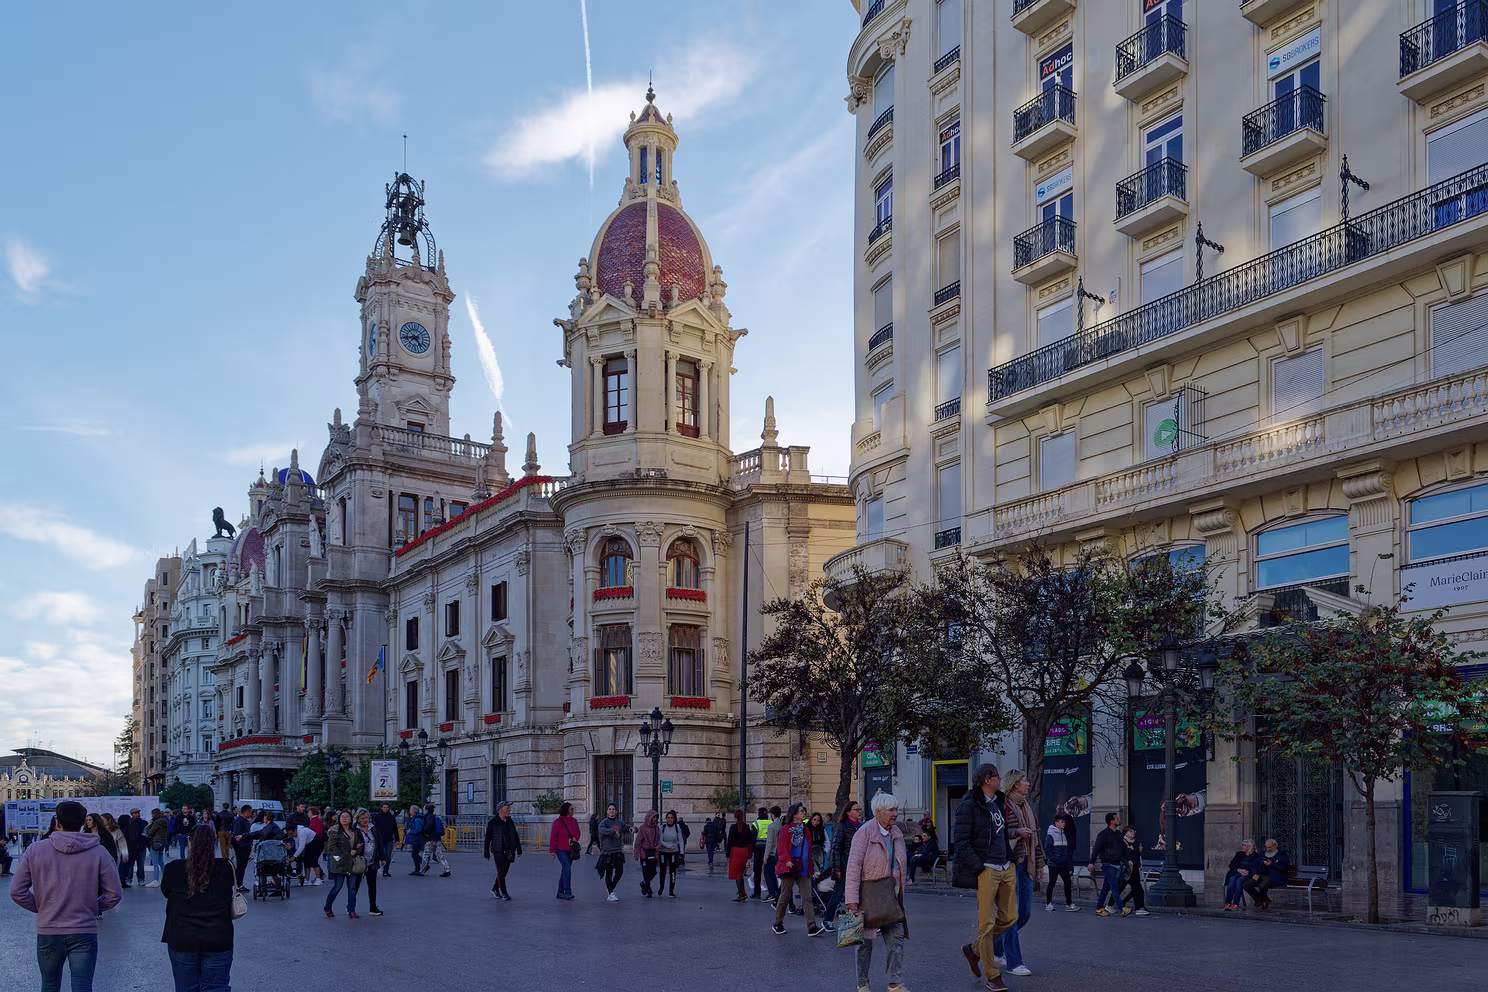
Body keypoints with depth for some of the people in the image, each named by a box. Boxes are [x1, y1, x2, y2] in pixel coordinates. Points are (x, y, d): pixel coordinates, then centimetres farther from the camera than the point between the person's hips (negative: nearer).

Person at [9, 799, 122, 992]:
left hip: (47, 933, 2)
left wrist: (41, 907, 12)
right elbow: (114, 894, -6)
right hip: (84, 933, -2)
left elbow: (17, 891, -2)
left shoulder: (35, 850, -3)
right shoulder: (98, 852, -6)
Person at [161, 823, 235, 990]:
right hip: (219, 942, 0)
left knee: (186, 987, 13)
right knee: (216, 988, 7)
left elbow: (165, 891, 11)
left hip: (181, 941, 0)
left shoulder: (173, 869, -8)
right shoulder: (225, 868, -7)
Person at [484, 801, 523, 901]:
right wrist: (486, 853, -4)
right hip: (498, 852, -5)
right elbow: (487, 838, -3)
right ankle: (504, 894, -1)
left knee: (503, 872, 11)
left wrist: (519, 849, 10)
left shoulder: (510, 822, 11)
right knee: (501, 872, -7)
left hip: (509, 852, 5)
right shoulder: (493, 822, -6)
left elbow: (516, 836, 15)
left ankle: (495, 889, 29)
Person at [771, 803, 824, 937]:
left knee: (807, 898, -4)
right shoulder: (786, 829, -5)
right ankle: (778, 923, 20)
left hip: (803, 869, 5)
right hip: (789, 868, -5)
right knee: (785, 896, 4)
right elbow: (782, 848, -11)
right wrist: (787, 860, -25)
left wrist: (810, 868, 17)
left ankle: (812, 927, -10)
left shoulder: (805, 830, 15)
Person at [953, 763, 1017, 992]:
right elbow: (960, 842, -14)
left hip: (1005, 868, 8)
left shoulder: (998, 802, 15)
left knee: (1009, 917, 9)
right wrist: (979, 868, -16)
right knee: (986, 922, -4)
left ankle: (974, 950, 27)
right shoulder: (969, 805, -11)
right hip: (986, 869, -8)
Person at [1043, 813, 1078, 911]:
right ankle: (1048, 904, 10)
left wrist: (1070, 867, 12)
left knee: (1068, 882, 1)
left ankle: (1069, 904, 4)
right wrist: (1054, 859, -17)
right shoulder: (1051, 834, -10)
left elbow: (1068, 850, 17)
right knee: (1052, 884, 1)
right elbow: (1047, 849, -14)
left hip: (1063, 865, 7)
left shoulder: (1064, 834, 11)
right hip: (1054, 865, -7)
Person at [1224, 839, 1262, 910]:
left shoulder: (1256, 856, 10)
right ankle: (1227, 903, -41)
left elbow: (1256, 868, -2)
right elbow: (1231, 865, 15)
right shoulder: (1239, 854, 23)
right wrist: (1239, 870, -5)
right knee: (1232, 880, -32)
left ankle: (1235, 904, -43)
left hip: (1247, 875, -3)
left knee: (1239, 880, -36)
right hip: (1236, 872, 3)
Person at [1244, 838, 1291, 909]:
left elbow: (1286, 867, -7)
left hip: (1276, 878, -6)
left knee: (1262, 885, -37)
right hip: (1262, 876, 6)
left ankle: (1265, 900, -6)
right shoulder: (1263, 854, 23)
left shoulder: (1281, 854, 7)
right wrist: (1256, 874, 1)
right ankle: (1259, 901, -2)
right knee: (1246, 885, -18)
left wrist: (1272, 864, -13)